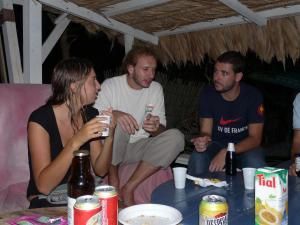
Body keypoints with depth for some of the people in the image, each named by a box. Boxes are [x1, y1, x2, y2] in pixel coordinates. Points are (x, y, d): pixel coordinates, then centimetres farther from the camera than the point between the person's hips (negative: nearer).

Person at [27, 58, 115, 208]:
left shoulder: (90, 114, -2)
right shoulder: (40, 119, -18)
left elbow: (100, 170, -1)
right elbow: (44, 186, -24)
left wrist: (109, 137, -18)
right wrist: (76, 142, -34)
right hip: (47, 202, -5)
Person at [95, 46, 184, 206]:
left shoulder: (156, 89, 2)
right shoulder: (110, 85, -7)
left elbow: (160, 130, 0)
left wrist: (156, 128, -25)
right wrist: (113, 114, -37)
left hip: (139, 147, 4)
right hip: (112, 150, -3)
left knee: (176, 136, -21)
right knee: (119, 123, -33)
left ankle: (129, 189, -20)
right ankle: (113, 180, -11)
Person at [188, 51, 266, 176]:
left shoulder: (253, 96, -15)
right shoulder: (207, 94, -11)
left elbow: (255, 138, -17)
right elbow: (206, 131, -11)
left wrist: (226, 153, -33)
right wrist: (202, 140, -37)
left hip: (245, 146, 0)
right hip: (217, 143, 1)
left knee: (255, 163, -32)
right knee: (197, 159, -29)